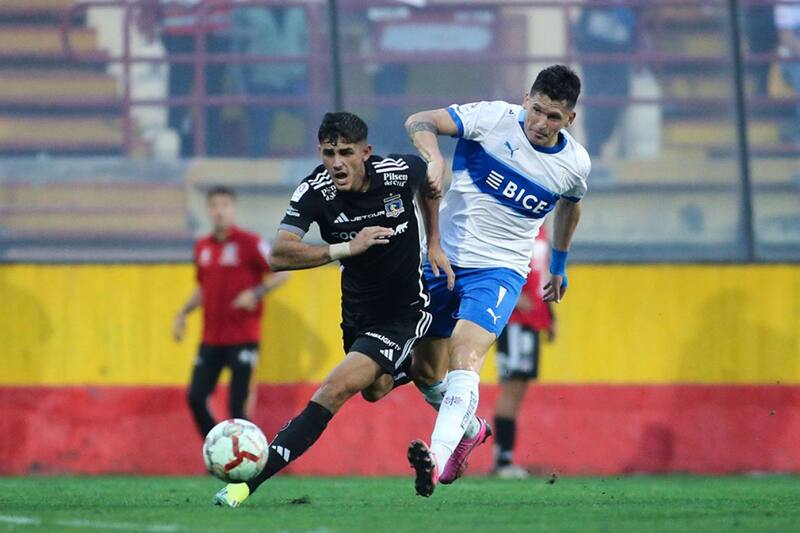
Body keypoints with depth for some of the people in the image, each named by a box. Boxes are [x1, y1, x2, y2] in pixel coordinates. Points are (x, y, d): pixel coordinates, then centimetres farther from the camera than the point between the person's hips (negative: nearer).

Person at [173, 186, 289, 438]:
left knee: (238, 405, -7)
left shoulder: (249, 243, -7)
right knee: (196, 397, 0)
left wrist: (256, 293, -20)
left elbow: (282, 272, -7)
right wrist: (183, 313, 11)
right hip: (211, 339, 6)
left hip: (243, 339, -6)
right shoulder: (202, 247, 11)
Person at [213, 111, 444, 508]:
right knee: (375, 390, 28)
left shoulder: (400, 172, -21)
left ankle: (252, 479, -22)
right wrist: (346, 248, -42)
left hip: (403, 312, -5)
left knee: (336, 390, -20)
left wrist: (434, 243, 4)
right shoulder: (315, 192, -22)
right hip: (357, 309, 5)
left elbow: (431, 180, 7)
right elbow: (279, 255, -35)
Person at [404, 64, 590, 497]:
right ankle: (470, 428, 43)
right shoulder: (494, 118, -10)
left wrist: (559, 264, 34)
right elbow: (419, 122, -14)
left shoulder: (574, 164, -2)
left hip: (499, 270, -2)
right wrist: (435, 159, -36)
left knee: (466, 353, -29)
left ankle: (437, 458, -46)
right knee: (424, 372, 11)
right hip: (444, 259, 2)